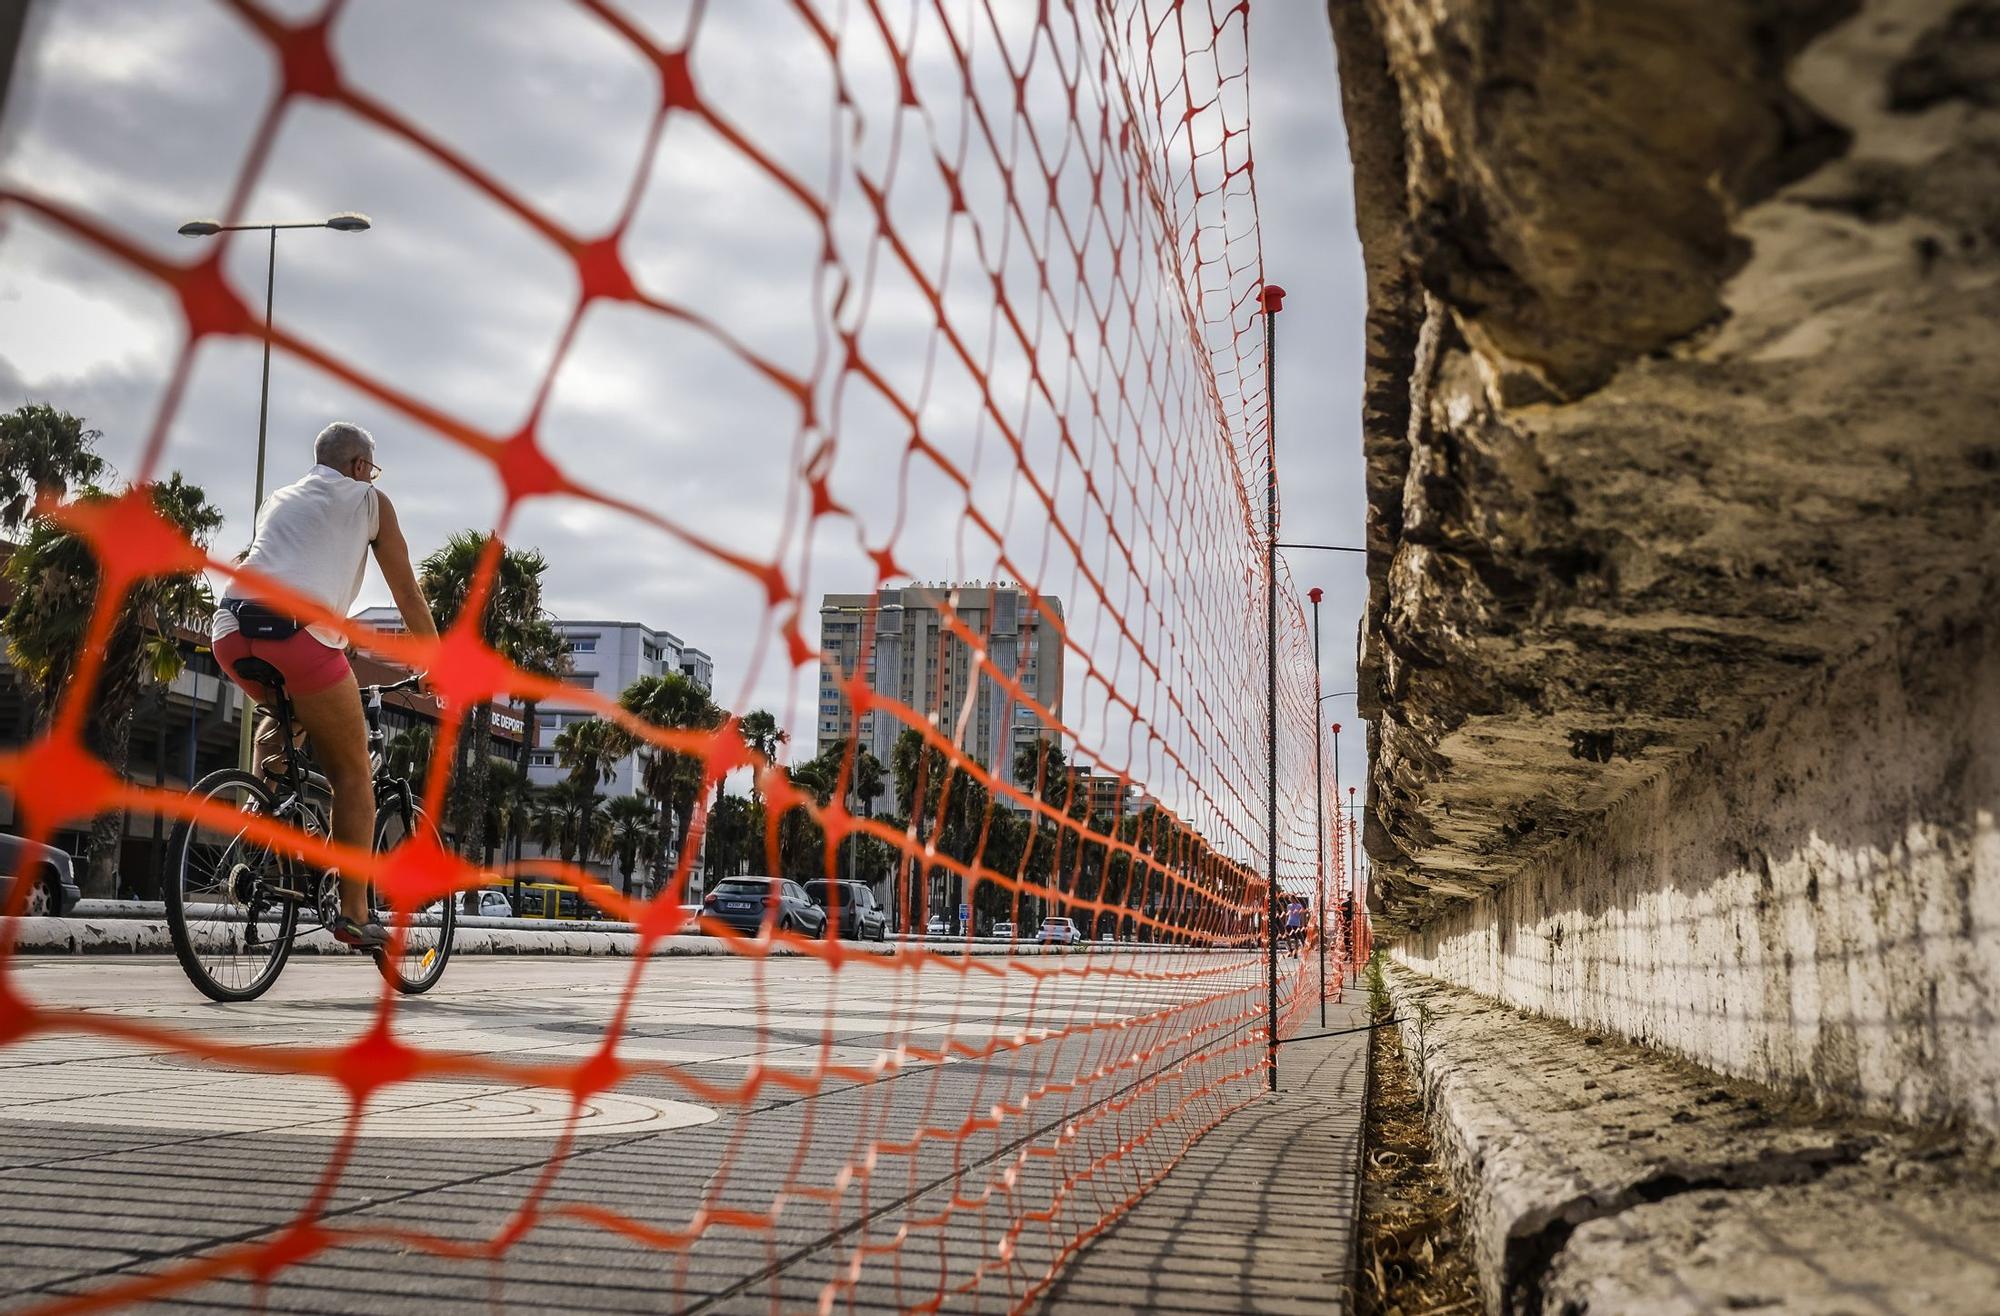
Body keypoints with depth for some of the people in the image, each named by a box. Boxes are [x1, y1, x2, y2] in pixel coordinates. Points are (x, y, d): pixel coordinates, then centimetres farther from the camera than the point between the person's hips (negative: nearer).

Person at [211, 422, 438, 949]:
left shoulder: (278, 499, 34)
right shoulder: (369, 500, 19)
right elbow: (409, 596, 20)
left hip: (229, 631, 5)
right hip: (297, 632, -5)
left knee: (283, 716, 37)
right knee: (353, 774, 8)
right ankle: (353, 914, 7)